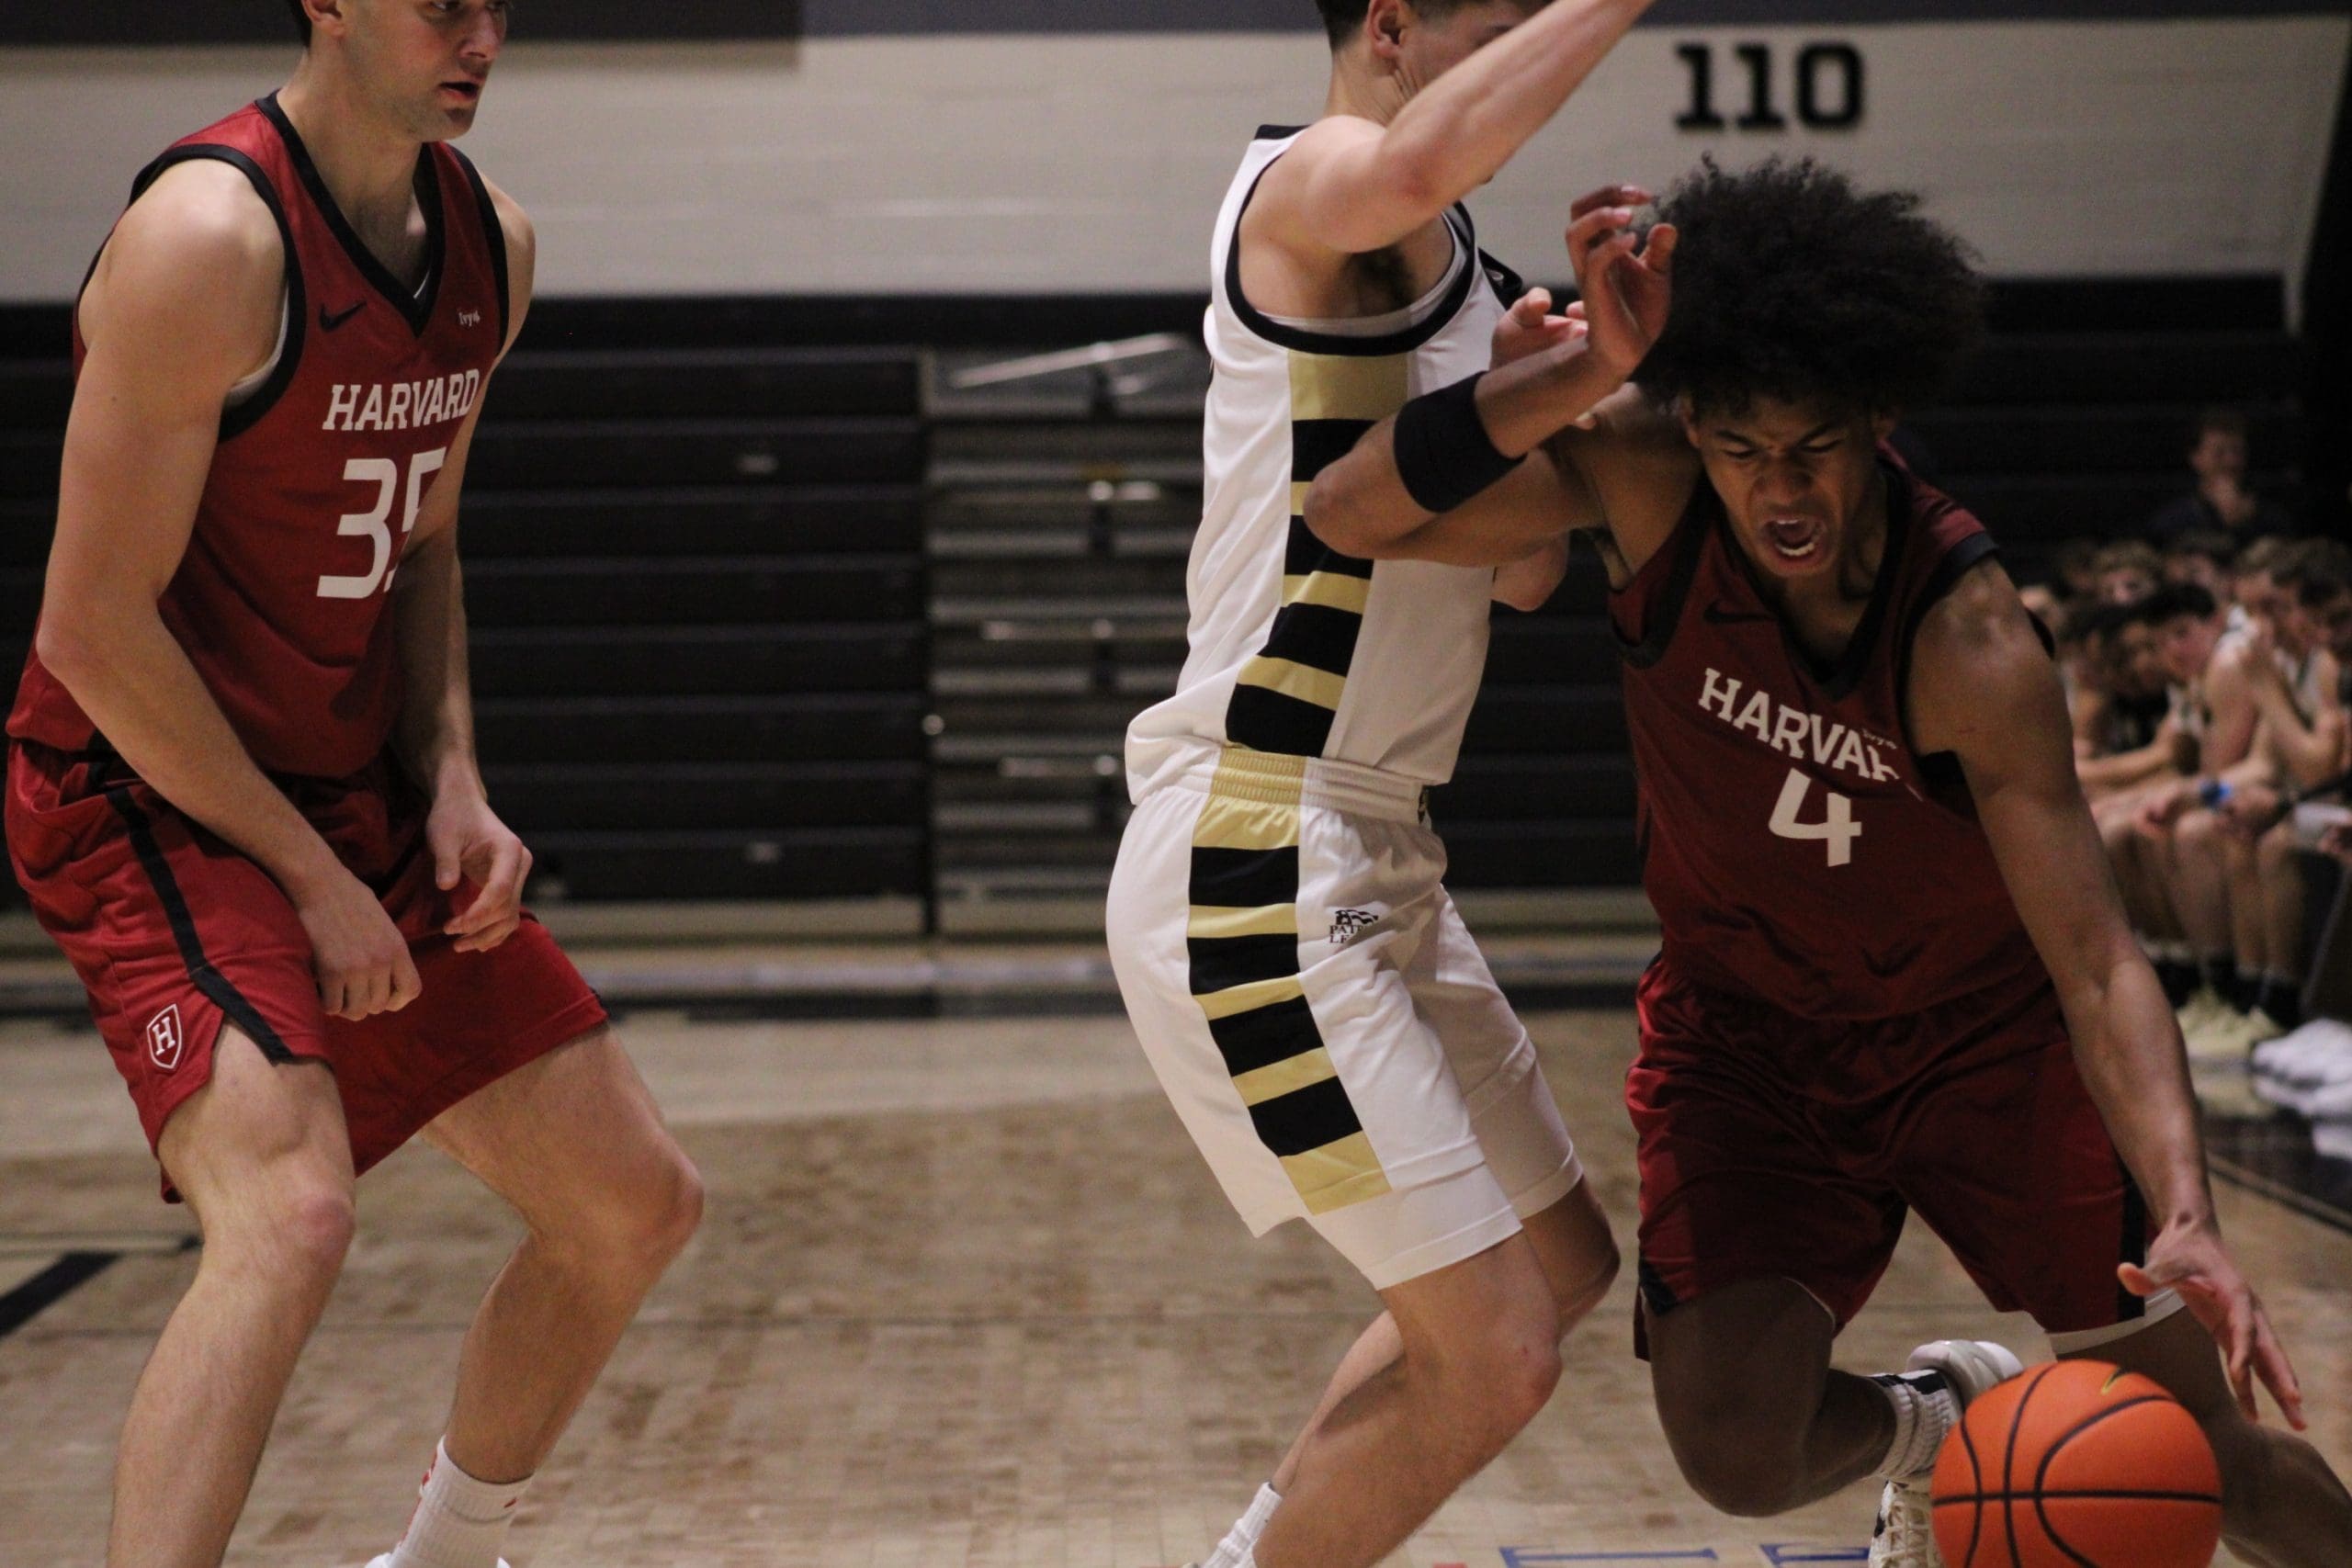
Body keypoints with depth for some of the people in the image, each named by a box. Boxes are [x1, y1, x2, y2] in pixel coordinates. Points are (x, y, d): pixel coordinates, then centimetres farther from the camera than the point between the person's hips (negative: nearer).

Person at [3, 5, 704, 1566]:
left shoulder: (491, 241, 5)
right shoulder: (210, 238, -21)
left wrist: (452, 784, 1)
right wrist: (311, 879, -17)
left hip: (357, 798, 8)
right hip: (149, 798, -8)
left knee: (637, 1207, 11)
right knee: (292, 1215, -31)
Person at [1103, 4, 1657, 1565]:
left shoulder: (1444, 272, 18)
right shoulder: (1305, 188, -12)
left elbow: (1520, 572, 18)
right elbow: (1417, 166, -38)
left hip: (1373, 864, 10)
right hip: (1255, 875, -10)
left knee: (1562, 1263, 20)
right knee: (1494, 1356, -11)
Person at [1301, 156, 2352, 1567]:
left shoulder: (1970, 643, -29)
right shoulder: (1646, 481, -21)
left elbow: (2097, 963, -33)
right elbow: (1352, 516, -29)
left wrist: (2187, 1216, -49)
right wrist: (1588, 371, -42)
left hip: (1988, 1031, -2)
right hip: (1743, 1030, 2)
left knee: (2200, 1445, -3)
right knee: (1738, 1451, -17)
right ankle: (1930, 1429, 19)